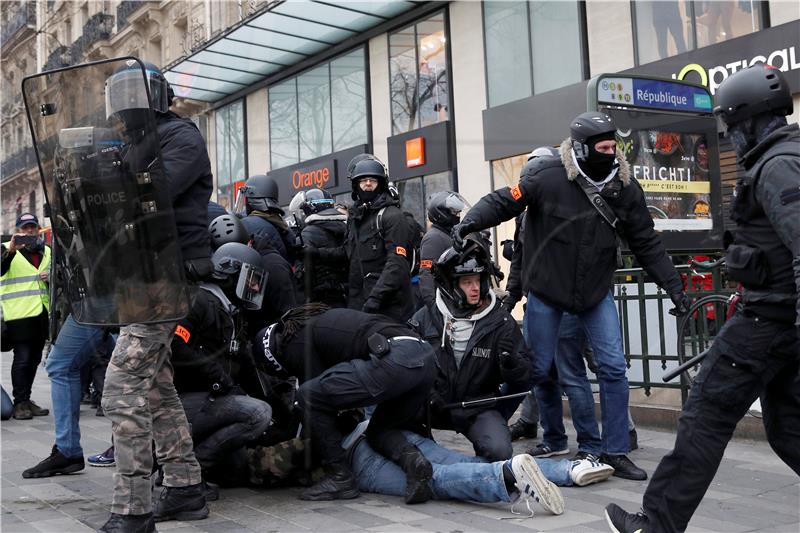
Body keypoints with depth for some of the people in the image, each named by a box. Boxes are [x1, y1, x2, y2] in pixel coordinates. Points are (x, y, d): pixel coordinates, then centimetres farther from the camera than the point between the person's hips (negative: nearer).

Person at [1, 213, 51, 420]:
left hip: (42, 313, 6)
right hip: (19, 314, -6)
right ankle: (20, 403, 1)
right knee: (22, 358, -7)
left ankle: (27, 399, 22)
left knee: (34, 358, 12)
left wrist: (51, 276, 4)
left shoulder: (46, 251, 16)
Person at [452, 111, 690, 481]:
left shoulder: (625, 188, -5)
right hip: (546, 292, -3)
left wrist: (673, 286, 1)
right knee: (538, 369, 6)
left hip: (596, 294, 3)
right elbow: (503, 202, -12)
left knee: (613, 368, -3)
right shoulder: (548, 177, -19)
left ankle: (615, 453, 11)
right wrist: (470, 221, -30)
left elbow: (646, 243, 2)